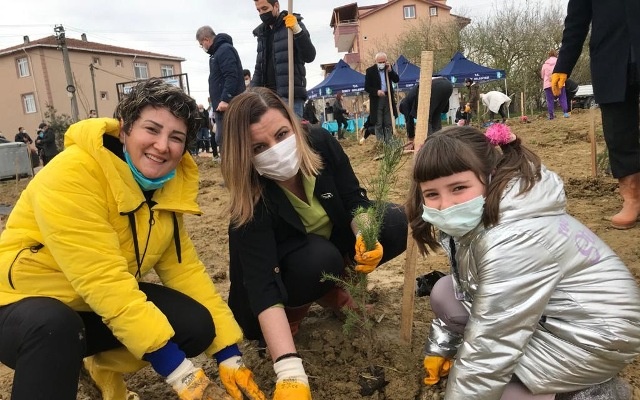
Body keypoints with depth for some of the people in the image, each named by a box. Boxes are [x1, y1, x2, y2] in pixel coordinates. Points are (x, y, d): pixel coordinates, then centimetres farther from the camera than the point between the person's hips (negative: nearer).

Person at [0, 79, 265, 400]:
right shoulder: (72, 175, -27)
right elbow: (104, 281, -34)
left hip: (106, 304, 7)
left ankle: (102, 365, 17)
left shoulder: (167, 186, -5)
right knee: (55, 327, -39)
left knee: (197, 325, -10)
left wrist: (230, 356, -11)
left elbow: (184, 269, -5)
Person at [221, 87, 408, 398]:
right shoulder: (252, 203, -34)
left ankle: (333, 290, 4)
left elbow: (355, 200, -14)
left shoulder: (319, 142, -24)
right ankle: (294, 308, -1)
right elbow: (263, 288, -40)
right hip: (288, 263, -4)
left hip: (334, 243, 5)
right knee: (321, 259, -36)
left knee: (395, 224, -16)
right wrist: (290, 371, -50)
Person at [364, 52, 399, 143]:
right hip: (376, 99, -3)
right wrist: (376, 91, -21)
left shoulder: (389, 68, 7)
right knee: (378, 124, 0)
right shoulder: (370, 71, -4)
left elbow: (397, 80, 2)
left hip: (388, 98, 4)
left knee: (389, 124, 7)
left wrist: (390, 70, -11)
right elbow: (367, 87, -5)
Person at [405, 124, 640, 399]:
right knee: (445, 292, 0)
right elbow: (466, 289, 10)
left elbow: (489, 349, -27)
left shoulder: (512, 242, -34)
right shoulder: (475, 217, -7)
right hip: (544, 314, 9)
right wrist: (440, 344, 17)